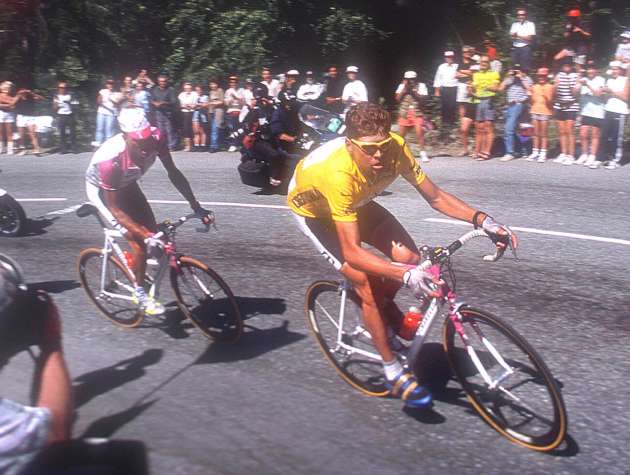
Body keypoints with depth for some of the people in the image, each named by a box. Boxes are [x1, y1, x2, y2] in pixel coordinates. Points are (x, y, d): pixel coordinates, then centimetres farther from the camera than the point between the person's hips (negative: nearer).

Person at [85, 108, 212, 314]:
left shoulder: (156, 139, -31)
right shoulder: (111, 160, -42)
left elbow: (173, 172, -16)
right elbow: (114, 207, -32)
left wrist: (195, 205, -19)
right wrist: (144, 234, -38)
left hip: (126, 184, 6)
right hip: (101, 189, -6)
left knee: (153, 232, -1)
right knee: (139, 241, -15)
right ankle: (140, 293, 5)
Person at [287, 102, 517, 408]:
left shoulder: (395, 149, -28)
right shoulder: (339, 173, -43)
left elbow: (435, 197, -17)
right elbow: (352, 251, -43)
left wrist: (482, 220, -30)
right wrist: (405, 275, -53)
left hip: (354, 202, 5)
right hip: (311, 208, -5)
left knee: (408, 255, -14)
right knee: (368, 285, -16)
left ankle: (385, 307, 17)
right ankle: (394, 374, 1)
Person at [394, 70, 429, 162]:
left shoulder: (421, 85, 1)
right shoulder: (402, 86, 6)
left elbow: (422, 99, -8)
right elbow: (398, 99, -2)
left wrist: (414, 91, -17)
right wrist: (405, 88, -9)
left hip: (417, 113, -2)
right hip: (404, 113, 2)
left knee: (420, 132, -15)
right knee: (401, 134, 5)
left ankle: (423, 153, -10)